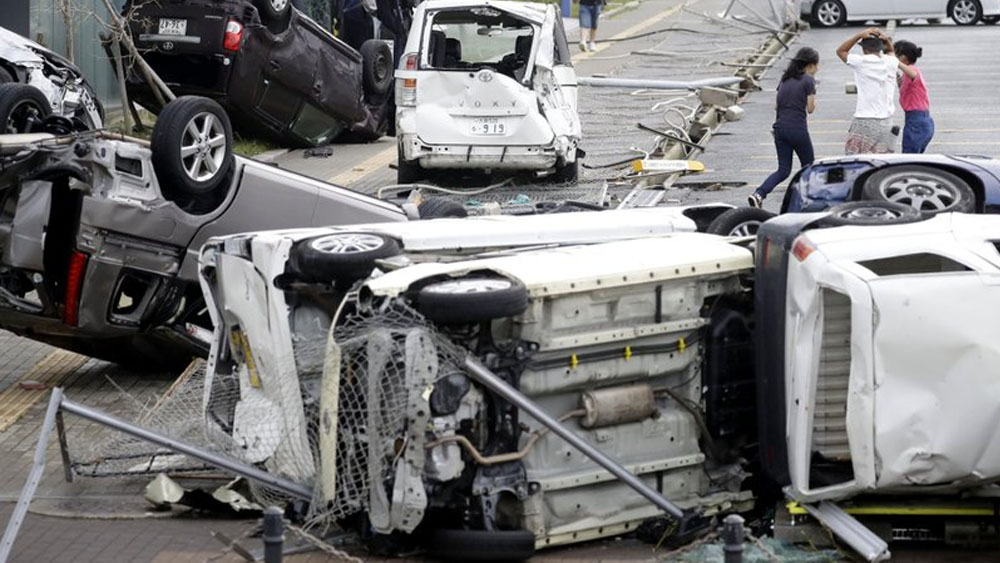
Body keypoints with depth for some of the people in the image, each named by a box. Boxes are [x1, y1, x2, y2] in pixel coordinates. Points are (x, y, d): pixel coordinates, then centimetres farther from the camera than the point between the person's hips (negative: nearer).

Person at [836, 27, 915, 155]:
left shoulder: (861, 62, -7)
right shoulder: (890, 62, 6)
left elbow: (841, 51, 10)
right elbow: (890, 51, 31)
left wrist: (859, 35, 2)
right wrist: (886, 40, 11)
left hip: (864, 121, -5)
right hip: (886, 122, 5)